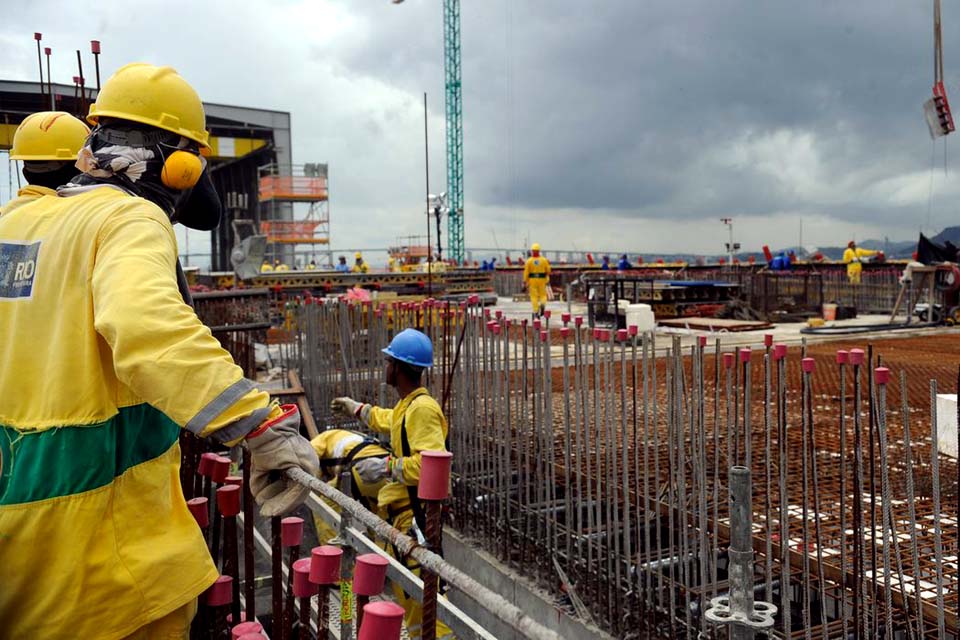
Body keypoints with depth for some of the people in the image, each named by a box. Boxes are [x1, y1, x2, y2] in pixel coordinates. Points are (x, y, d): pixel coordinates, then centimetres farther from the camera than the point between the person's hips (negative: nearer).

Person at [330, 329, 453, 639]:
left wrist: (386, 467, -23)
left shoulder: (422, 409, -19)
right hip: (403, 510, 11)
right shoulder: (407, 406, 13)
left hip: (417, 514, -11)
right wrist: (355, 408, 53)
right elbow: (387, 420, 38)